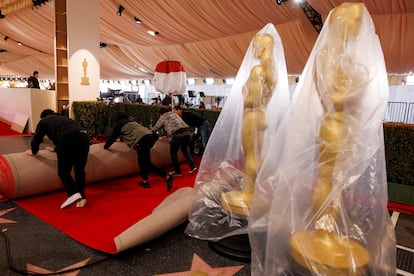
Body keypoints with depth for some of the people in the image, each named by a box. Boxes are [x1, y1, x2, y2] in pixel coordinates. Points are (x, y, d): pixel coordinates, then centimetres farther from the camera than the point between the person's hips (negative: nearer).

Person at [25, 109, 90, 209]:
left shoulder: (44, 121, 25)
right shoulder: (63, 118, 41)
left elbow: (36, 138, 28)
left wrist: (33, 151, 46)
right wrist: (56, 149, 64)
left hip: (69, 139, -6)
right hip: (84, 136, 6)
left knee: (63, 171, 6)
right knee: (80, 170, 14)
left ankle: (74, 193, -10)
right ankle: (81, 197, 12)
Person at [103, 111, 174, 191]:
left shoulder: (119, 124, 15)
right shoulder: (131, 121, 35)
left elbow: (112, 137, 22)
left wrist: (105, 146, 39)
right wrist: (121, 139, 70)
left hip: (142, 139, -8)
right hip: (150, 136, 8)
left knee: (146, 163, -2)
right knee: (142, 161, 17)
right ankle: (145, 181, 18)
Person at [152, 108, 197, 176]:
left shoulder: (163, 117, 13)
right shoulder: (174, 114, 31)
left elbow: (155, 128, 18)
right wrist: (168, 135, 47)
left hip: (177, 134, -6)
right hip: (187, 133, 6)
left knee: (173, 153, 12)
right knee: (185, 150, 25)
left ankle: (177, 171, 17)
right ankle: (193, 166, 13)